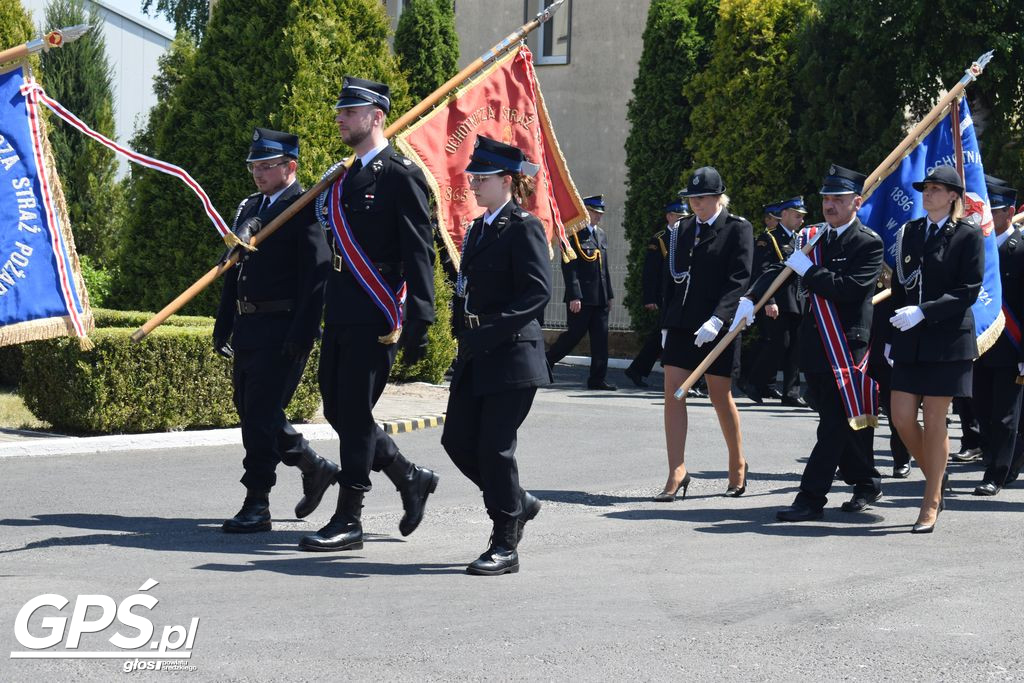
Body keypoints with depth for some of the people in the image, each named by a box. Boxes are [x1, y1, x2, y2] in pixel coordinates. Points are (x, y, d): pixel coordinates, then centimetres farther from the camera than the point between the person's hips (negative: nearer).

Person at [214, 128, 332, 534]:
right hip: (248, 328, 9)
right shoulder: (249, 207, 17)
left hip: (282, 330, -9)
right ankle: (315, 468, 31)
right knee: (252, 412, 13)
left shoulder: (305, 210, -9)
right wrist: (223, 326, 17)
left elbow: (315, 277, -16)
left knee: (260, 416, -8)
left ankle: (257, 506, 0)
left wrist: (301, 336, -22)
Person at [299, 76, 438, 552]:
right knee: (337, 410, 11)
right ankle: (411, 479, 27)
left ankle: (348, 522, 4)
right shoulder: (343, 178, 16)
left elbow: (419, 253, -12)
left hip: (376, 317, -9)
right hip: (340, 316, 9)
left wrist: (418, 322, -16)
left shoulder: (401, 176, -9)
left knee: (354, 413, -5)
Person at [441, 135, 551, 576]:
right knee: (457, 441, 8)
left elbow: (538, 292, -17)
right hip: (474, 358, 9)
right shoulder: (477, 230, 17)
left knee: (494, 446, -7)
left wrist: (491, 330, -22)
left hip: (512, 357, -9)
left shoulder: (524, 228, -9)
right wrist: (465, 333, 10)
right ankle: (518, 504, 29)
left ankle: (505, 547, 4)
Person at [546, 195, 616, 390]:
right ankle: (544, 364, 13)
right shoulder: (574, 234, -8)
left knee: (600, 338, 4)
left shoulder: (601, 235, 17)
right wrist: (574, 297, -19)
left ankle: (597, 379, 7)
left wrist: (609, 295, 17)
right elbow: (569, 267, -14)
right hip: (581, 298, -7)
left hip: (599, 299, 7)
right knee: (574, 334, -3)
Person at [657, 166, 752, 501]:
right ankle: (677, 473, -2)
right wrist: (666, 322, 13)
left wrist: (717, 319, -24)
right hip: (681, 323, 5)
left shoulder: (738, 229, -4)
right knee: (673, 394, -4)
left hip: (718, 327, -5)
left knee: (720, 396, 5)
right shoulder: (682, 229, 12)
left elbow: (739, 279, -13)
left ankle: (738, 464, 25)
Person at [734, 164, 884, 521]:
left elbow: (849, 288, -20)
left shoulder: (869, 243, -7)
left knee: (836, 425, -7)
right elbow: (778, 270, 2)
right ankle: (866, 483, 31)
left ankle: (811, 498, -7)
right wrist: (751, 298, -14)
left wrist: (808, 270, -16)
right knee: (836, 422, 15)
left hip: (848, 346, -7)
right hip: (815, 345, 7)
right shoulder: (810, 237, 12)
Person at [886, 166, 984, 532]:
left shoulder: (968, 235, -4)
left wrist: (924, 311, -19)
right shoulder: (908, 232, 11)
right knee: (902, 417, 1)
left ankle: (931, 503, 8)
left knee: (934, 421, -1)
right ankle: (936, 479, 24)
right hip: (910, 340, 5)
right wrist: (892, 336, 10)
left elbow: (969, 290, -10)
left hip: (948, 339, -5)